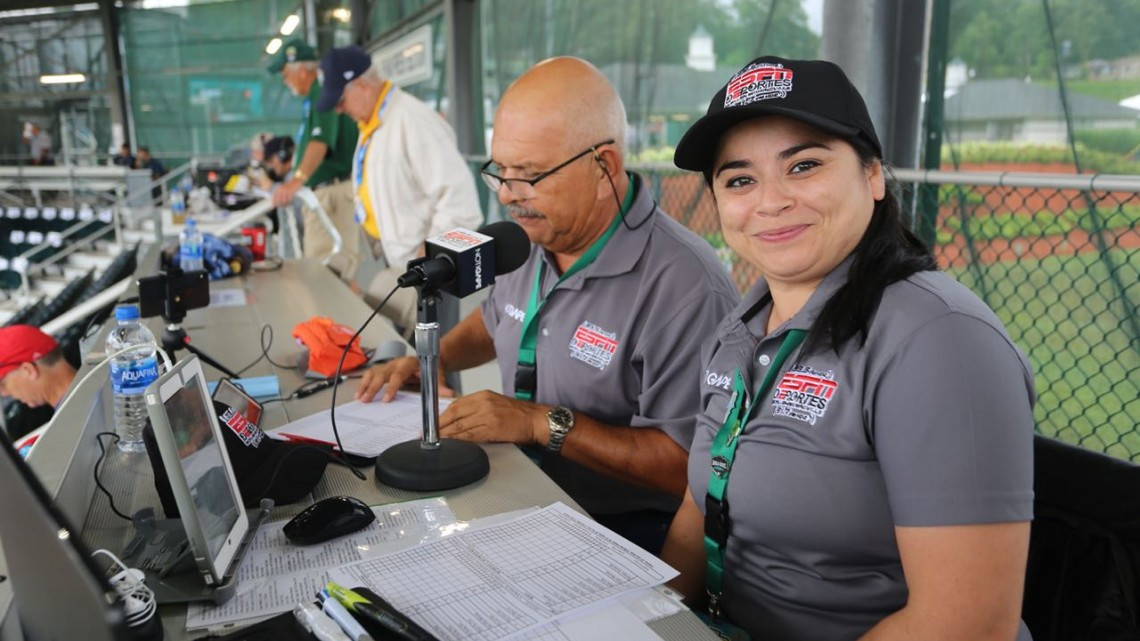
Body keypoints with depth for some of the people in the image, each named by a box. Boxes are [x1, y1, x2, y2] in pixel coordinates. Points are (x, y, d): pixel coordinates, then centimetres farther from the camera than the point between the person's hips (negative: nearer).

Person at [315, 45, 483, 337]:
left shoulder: (413, 121, -19)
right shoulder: (372, 123, 11)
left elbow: (458, 198, -24)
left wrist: (429, 255, -19)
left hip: (415, 269, -9)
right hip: (391, 263, 9)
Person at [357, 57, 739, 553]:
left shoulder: (686, 289, -23)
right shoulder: (531, 238, 4)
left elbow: (688, 466, -24)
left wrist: (544, 422, -23)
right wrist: (432, 359, 7)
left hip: (623, 530, -7)